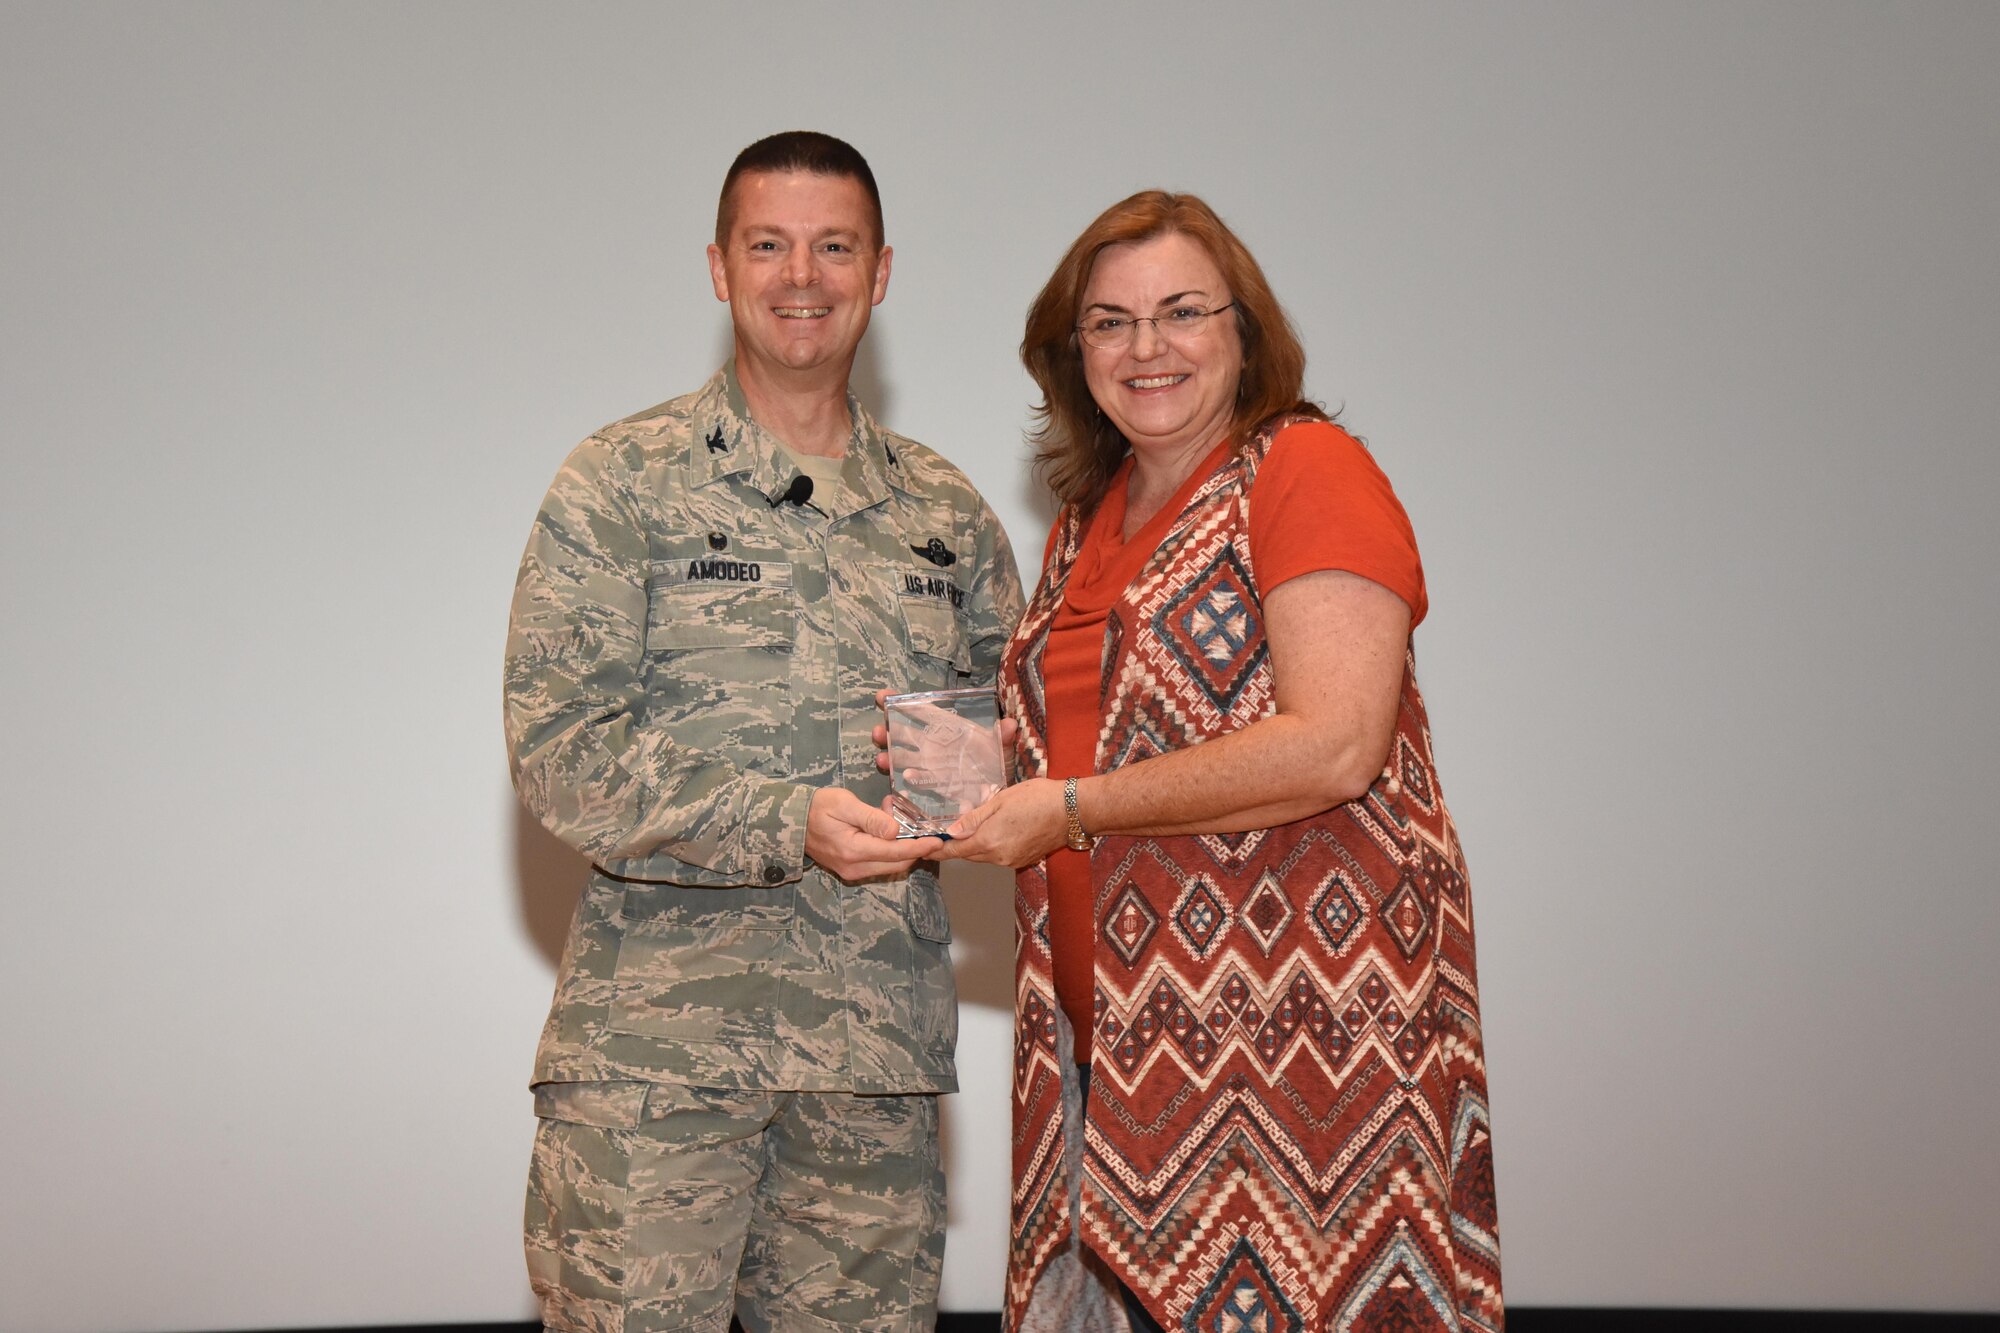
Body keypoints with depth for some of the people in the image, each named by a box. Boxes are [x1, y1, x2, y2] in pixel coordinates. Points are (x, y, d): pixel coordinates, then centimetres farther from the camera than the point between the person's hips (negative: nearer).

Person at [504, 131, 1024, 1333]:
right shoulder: (623, 483, 1)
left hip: (879, 1043, 4)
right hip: (656, 1041, -3)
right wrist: (790, 822, -17)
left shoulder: (946, 511, 14)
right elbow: (559, 749, -7)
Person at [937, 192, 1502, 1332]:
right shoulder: (1090, 520, 18)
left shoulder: (1309, 469, -6)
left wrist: (1072, 808, -13)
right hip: (1113, 1033, 7)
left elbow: (1334, 747, -18)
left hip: (1293, 1017, -6)